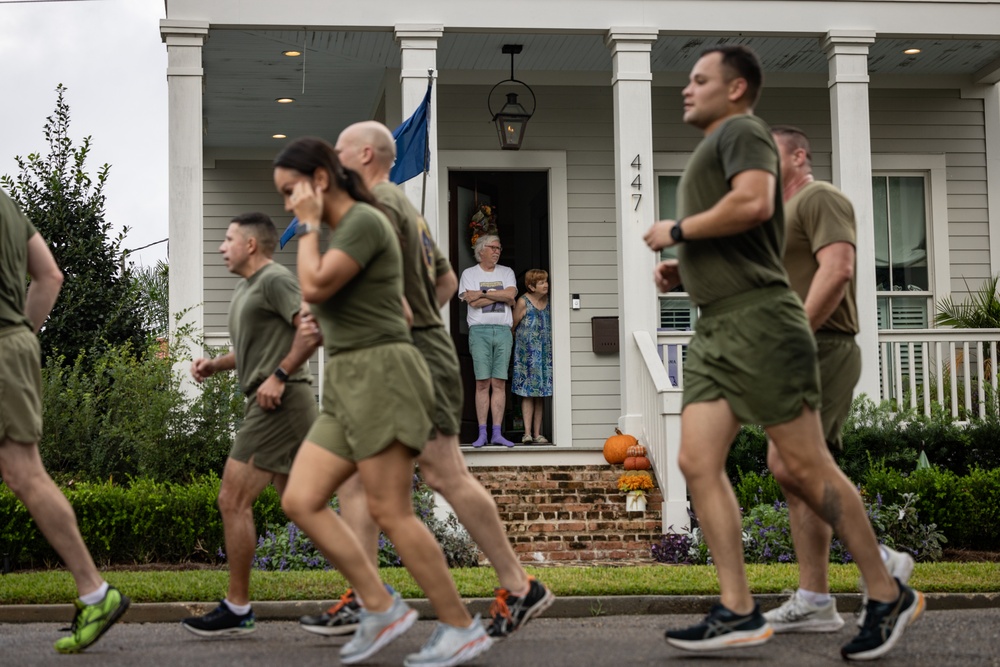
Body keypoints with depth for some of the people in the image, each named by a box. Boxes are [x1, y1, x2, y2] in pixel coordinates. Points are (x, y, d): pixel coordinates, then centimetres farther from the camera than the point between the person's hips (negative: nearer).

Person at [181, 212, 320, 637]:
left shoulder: (275, 279, -8)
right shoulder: (246, 288, 22)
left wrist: (279, 375, -21)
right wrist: (216, 364, 15)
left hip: (279, 403, -10)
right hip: (275, 406, 10)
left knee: (233, 500, -7)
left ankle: (237, 609, -1)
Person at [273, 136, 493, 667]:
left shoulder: (364, 221, -10)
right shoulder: (340, 231, 20)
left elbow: (314, 288, -18)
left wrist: (309, 224, -6)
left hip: (380, 375, -10)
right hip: (348, 385, 10)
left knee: (389, 512, -9)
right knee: (300, 502, 0)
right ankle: (381, 607, 4)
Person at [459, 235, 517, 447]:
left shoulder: (506, 272, 16)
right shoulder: (469, 273, 8)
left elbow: (511, 294, -4)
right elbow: (474, 302, -7)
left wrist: (482, 293, -5)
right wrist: (501, 296, -3)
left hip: (503, 330, 2)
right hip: (479, 330, -2)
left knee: (499, 383, -1)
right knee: (482, 383, -6)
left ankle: (497, 433, -1)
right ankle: (482, 434, -4)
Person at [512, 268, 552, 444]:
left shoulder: (548, 302, 7)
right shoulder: (523, 302, -6)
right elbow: (512, 326, -1)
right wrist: (520, 343, 5)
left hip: (545, 353, 4)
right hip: (527, 354, -4)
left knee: (541, 395, 4)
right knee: (527, 393, -6)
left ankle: (537, 433, 6)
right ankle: (527, 432, -7)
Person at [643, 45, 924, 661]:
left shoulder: (742, 130, -3)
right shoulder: (713, 149, 26)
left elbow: (755, 201, -24)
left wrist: (676, 230, -12)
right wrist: (683, 271, 15)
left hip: (758, 321, -10)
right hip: (717, 331, 10)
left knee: (807, 466, -6)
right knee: (698, 462, -1)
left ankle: (889, 597, 6)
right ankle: (739, 613, -1)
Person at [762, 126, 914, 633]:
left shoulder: (820, 198, -4)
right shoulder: (782, 215, 26)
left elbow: (837, 269, -19)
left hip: (820, 351, -10)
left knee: (788, 465, -18)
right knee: (801, 476, 4)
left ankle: (879, 560, -9)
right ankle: (813, 602, 3)